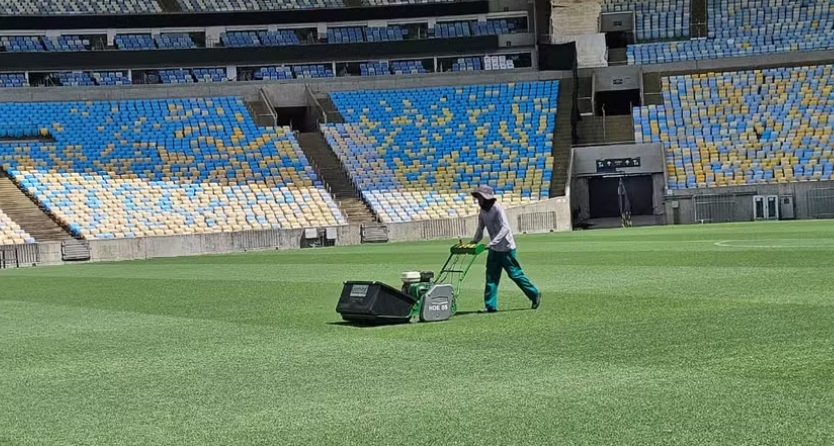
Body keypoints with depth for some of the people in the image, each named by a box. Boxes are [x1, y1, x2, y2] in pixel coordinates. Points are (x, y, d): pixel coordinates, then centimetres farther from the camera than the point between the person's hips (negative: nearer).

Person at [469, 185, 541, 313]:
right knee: (491, 277, 3)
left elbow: (505, 228, -26)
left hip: (506, 248, -8)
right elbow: (480, 230, 14)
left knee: (515, 274, 0)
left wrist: (492, 243, -33)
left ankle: (535, 295, 15)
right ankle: (490, 306, 6)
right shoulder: (483, 212, 7)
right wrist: (472, 243, -2)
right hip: (494, 249, 8)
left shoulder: (497, 208, -17)